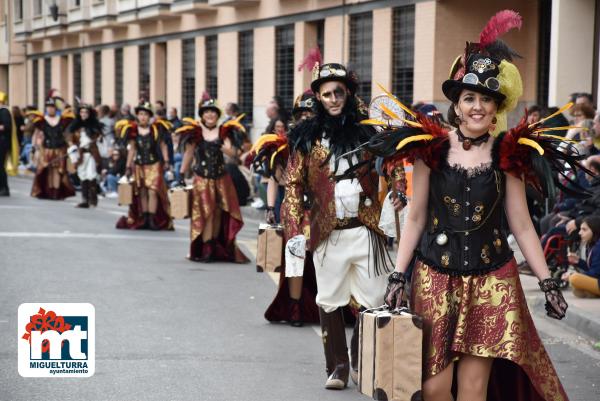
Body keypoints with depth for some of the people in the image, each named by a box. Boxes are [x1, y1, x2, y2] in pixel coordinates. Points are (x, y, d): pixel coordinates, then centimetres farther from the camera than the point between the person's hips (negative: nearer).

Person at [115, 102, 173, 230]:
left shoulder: (156, 129, -4)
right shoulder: (133, 131, 0)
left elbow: (162, 146, 4)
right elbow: (132, 149, 6)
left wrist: (166, 160, -6)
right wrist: (128, 167, 5)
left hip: (153, 165, -2)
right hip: (139, 165, 2)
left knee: (152, 191, -12)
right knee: (142, 192, 7)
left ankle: (152, 219, -9)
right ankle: (143, 219, 14)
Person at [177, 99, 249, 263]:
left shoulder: (223, 131, 3)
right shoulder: (195, 132, -1)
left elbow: (232, 152, -4)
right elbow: (189, 153, 6)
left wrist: (228, 149, -27)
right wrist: (182, 174, 6)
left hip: (221, 178, 3)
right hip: (202, 179, -3)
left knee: (219, 212, 8)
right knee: (205, 212, -7)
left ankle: (216, 248, 20)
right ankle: (204, 250, -6)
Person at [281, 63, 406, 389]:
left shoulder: (365, 130, 4)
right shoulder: (307, 136, 2)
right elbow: (294, 185, 1)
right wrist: (295, 231, -7)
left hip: (365, 230, 0)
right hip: (327, 234, 0)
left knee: (373, 301, 2)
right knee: (330, 301, 8)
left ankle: (361, 362, 21)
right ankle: (338, 365, 21)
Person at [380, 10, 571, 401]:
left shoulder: (509, 154, 1)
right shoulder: (430, 148, 0)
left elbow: (522, 225, 5)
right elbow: (416, 219, 5)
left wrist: (548, 282, 2)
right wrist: (398, 275, 0)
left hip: (491, 281, 0)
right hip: (435, 278, 0)